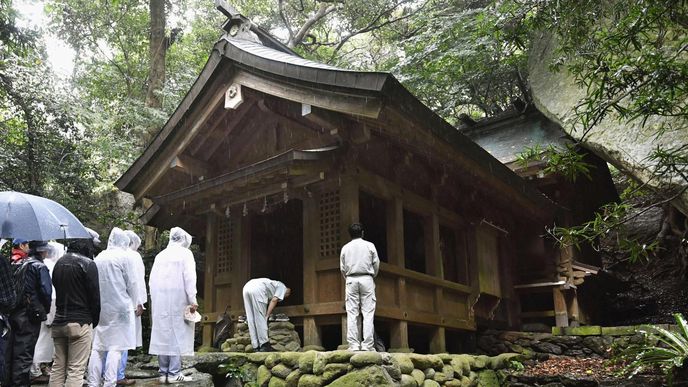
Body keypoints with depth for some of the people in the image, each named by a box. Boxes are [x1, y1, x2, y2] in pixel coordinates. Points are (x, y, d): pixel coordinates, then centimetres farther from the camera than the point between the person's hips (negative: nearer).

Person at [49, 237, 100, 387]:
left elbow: (56, 287, 14)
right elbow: (94, 296, -10)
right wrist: (94, 320, 3)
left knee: (58, 366, 13)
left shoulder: (59, 263, 11)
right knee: (76, 369, -4)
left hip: (59, 322, 7)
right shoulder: (88, 264, -10)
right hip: (80, 322, -7)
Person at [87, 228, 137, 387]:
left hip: (99, 307, 5)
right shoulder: (123, 257, -6)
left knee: (97, 347, 10)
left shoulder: (98, 258, 9)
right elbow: (131, 284, -4)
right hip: (119, 307, -5)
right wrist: (131, 302, 12)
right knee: (116, 347, -3)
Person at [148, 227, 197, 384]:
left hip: (159, 302, 5)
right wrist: (192, 300, -9)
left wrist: (154, 301, 15)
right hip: (177, 301, -5)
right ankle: (174, 373, -4)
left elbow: (152, 280, 13)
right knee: (177, 334, -2)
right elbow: (189, 278, -9)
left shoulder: (160, 255, 14)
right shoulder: (185, 253, -1)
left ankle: (163, 373, 10)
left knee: (162, 335, 7)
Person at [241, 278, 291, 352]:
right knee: (261, 319, -3)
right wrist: (267, 315, 1)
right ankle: (264, 345, -5)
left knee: (251, 320, 6)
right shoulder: (282, 287, 17)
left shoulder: (275, 284, 38)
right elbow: (274, 300, 2)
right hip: (257, 289, -8)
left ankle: (257, 347, 7)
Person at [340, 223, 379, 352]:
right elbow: (376, 264, 5)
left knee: (352, 313, 1)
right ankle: (367, 344, -9)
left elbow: (342, 268, 8)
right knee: (368, 313, -3)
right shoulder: (369, 245, 3)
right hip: (366, 279, -1)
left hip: (351, 280, 2)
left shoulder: (345, 248, 8)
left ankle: (353, 344, -4)